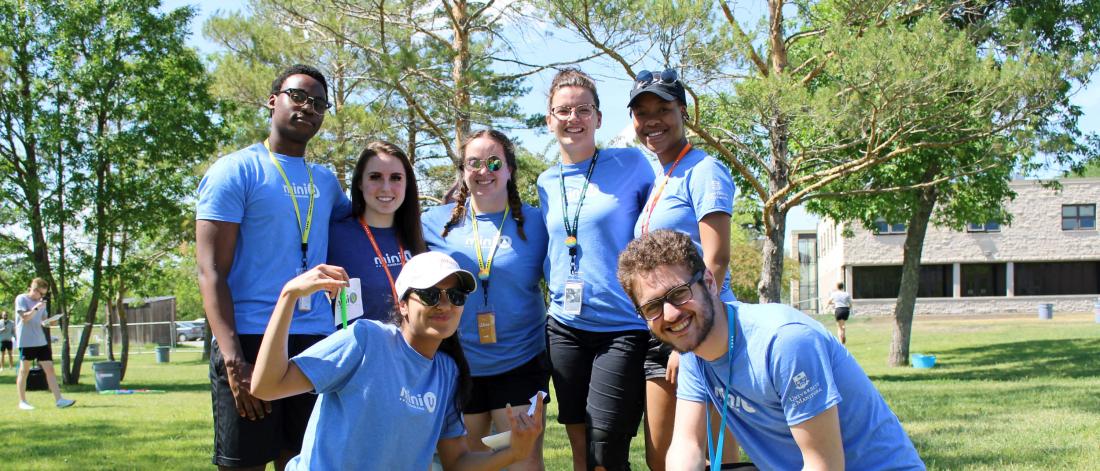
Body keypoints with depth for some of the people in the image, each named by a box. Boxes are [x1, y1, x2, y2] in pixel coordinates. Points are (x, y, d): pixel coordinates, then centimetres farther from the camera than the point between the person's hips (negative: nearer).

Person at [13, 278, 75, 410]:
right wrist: (36, 308, -23)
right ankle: (22, 402, 13)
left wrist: (47, 321, -2)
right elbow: (25, 317, -14)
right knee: (24, 371, 3)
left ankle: (59, 399, -8)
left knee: (49, 369, -3)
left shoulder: (41, 302, 15)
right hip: (26, 342, -6)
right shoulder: (21, 299, -5)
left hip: (41, 341, 6)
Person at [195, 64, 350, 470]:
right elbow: (210, 271, -8)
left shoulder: (325, 181, 16)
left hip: (317, 342, 6)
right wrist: (234, 359, -19)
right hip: (250, 342, -5)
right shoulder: (236, 171, -1)